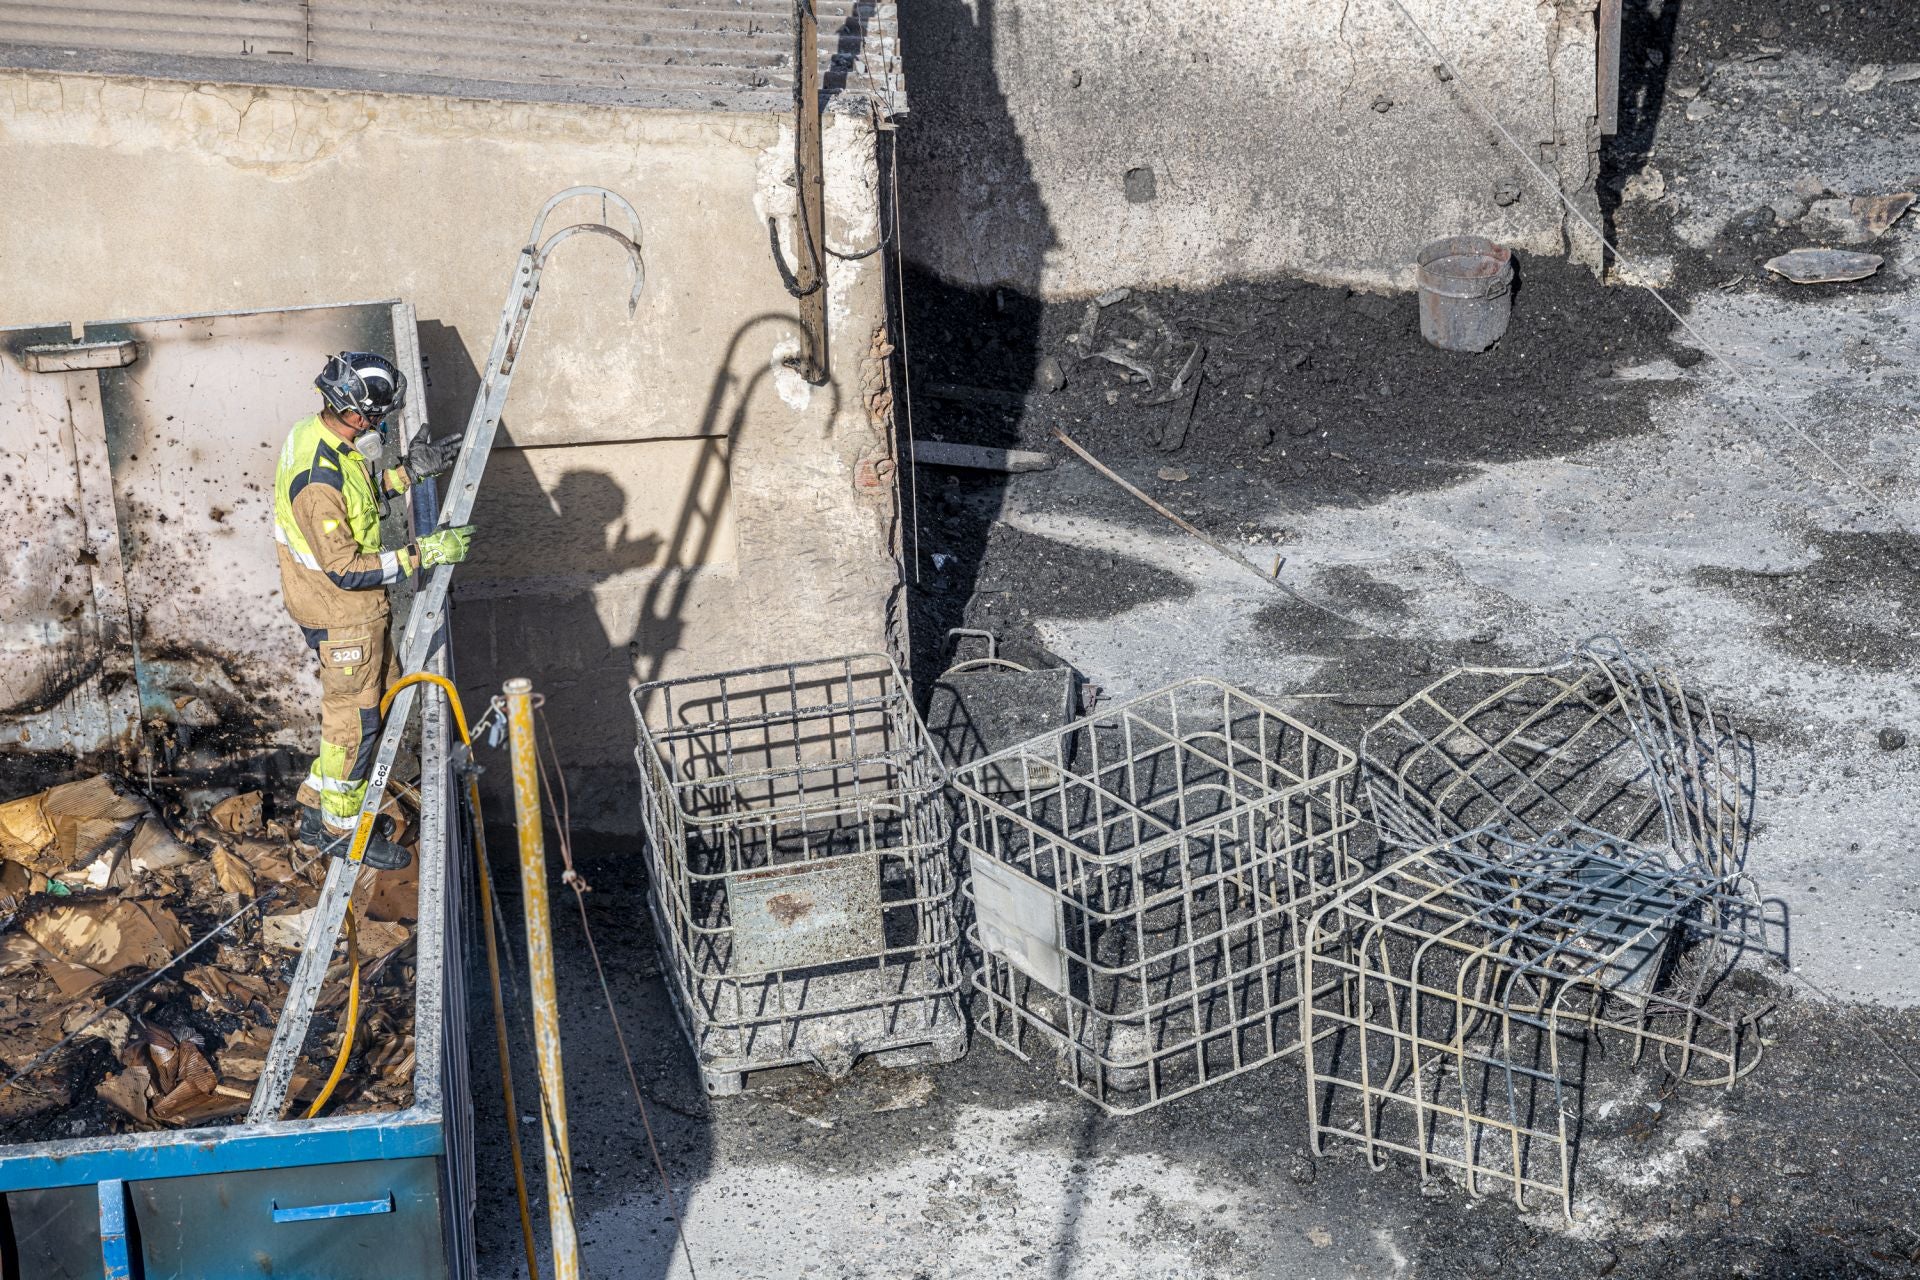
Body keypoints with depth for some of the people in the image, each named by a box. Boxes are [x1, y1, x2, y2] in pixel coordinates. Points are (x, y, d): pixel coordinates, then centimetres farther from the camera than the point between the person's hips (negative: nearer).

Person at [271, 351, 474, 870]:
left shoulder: (315, 433, -2)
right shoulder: (317, 481, -32)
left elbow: (358, 499, 15)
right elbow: (347, 571, -28)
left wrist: (409, 471, 4)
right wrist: (423, 553, -24)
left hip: (358, 609, 10)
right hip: (341, 615, -10)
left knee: (384, 695, 22)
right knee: (354, 720, 7)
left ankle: (316, 807, 35)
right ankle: (340, 831, 26)